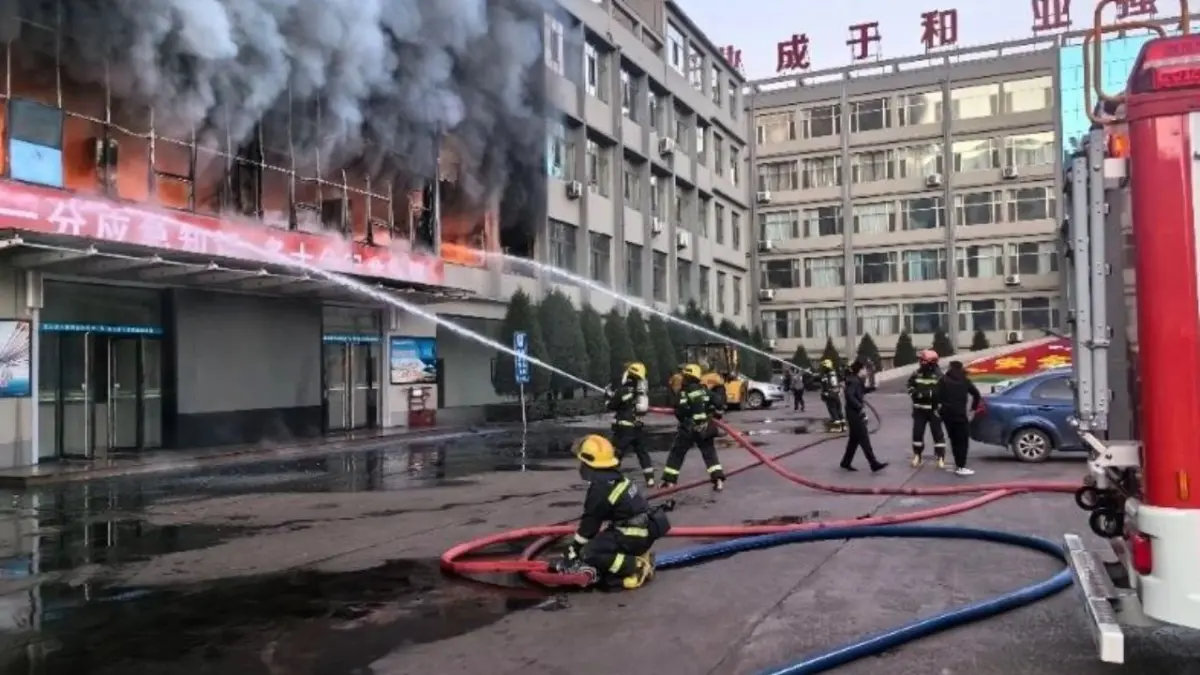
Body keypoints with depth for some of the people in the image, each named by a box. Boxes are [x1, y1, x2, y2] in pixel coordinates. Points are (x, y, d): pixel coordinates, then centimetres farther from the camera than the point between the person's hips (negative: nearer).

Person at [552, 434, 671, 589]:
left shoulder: (599, 489, -17)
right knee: (599, 542, 20)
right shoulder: (616, 478, 11)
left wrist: (572, 552, 2)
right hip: (645, 528, 9)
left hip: (636, 535, -9)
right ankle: (639, 555, 10)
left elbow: (589, 524, -10)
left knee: (589, 552, -11)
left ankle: (637, 567, -12)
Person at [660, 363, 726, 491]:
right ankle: (718, 480, -2)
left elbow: (680, 412, -23)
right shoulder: (704, 390, 6)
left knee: (676, 454, 7)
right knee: (710, 453, 10)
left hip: (689, 429, -5)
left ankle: (669, 481, 8)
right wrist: (718, 412, 20)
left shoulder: (684, 392, -12)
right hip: (705, 428, 5)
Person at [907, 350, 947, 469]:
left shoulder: (938, 375, -10)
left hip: (933, 410, -4)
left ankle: (941, 458, 7)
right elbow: (911, 389, 5)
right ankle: (917, 455, 21)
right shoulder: (916, 374, 3)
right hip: (919, 410, 4)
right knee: (917, 432, 6)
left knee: (937, 433, 1)